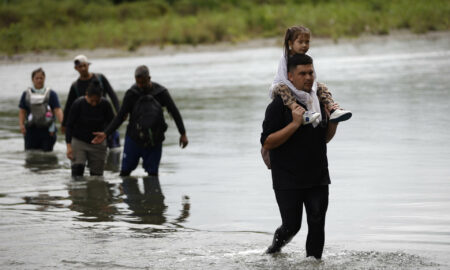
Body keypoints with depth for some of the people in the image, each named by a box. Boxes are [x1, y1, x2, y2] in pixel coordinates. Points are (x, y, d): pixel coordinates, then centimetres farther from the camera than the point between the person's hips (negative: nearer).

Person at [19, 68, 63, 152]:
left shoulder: (51, 94, 4)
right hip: (31, 131, 1)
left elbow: (57, 110, -5)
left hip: (47, 131, -1)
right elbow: (22, 111, 9)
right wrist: (21, 124, -8)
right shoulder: (26, 94, 10)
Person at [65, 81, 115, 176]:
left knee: (97, 173, 0)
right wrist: (69, 145, -19)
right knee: (77, 169, -20)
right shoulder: (78, 104, -16)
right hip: (79, 141, -2)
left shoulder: (105, 104, -11)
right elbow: (69, 125, -11)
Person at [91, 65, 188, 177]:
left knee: (153, 173, 0)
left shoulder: (161, 93, -8)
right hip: (133, 138, 0)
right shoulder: (132, 93, -8)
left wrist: (183, 134, -2)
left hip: (154, 141, 0)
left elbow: (174, 112, 1)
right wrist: (106, 133, -13)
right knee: (125, 171, 3)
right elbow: (120, 116, -4)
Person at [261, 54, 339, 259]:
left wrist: (334, 120, 1)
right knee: (292, 226, -1)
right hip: (288, 179, -5)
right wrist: (294, 124, -22)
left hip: (318, 178, 5)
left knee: (317, 224, -2)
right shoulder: (279, 105, -9)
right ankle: (276, 244, 30)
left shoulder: (318, 101, 11)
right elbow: (266, 143, -15)